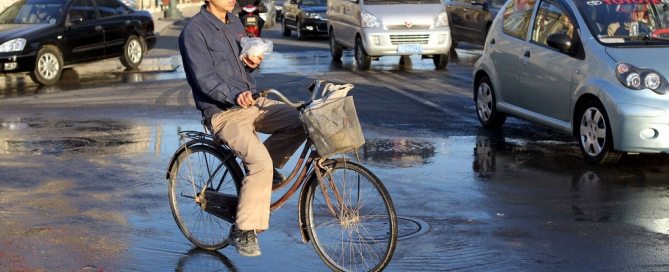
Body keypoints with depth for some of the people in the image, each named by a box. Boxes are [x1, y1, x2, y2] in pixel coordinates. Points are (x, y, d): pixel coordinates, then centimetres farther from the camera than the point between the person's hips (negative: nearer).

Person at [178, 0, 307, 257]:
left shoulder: (235, 23, 13)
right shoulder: (194, 31, -12)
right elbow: (204, 79, -21)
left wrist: (253, 63, -1)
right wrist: (234, 96, -37)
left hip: (253, 101, 8)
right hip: (223, 113, -8)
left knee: (301, 123, -13)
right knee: (260, 163, -26)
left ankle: (265, 168, 6)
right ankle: (243, 231, -14)